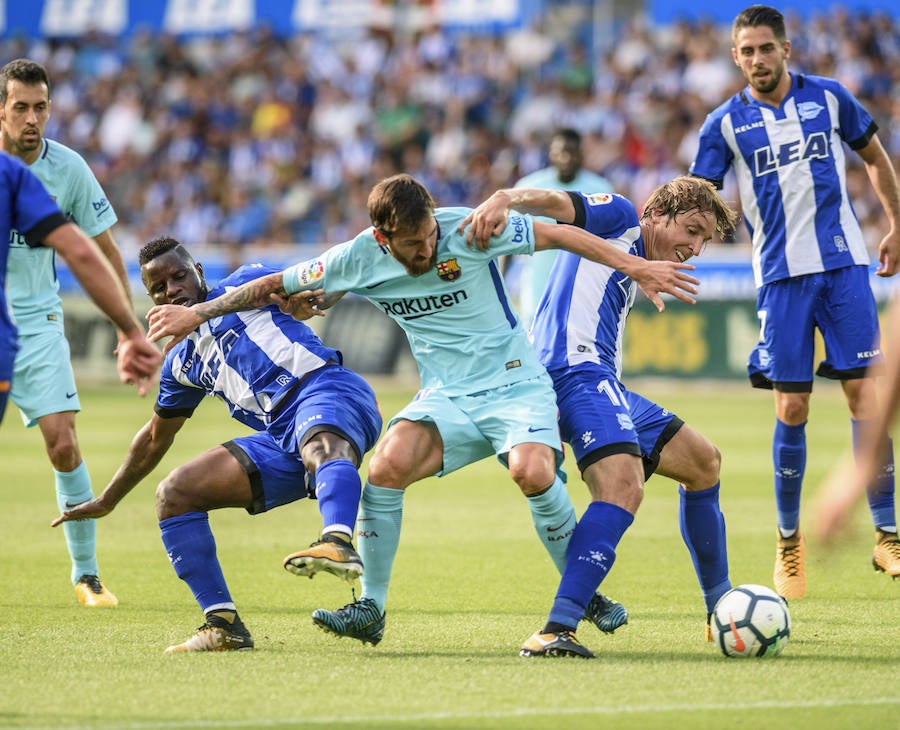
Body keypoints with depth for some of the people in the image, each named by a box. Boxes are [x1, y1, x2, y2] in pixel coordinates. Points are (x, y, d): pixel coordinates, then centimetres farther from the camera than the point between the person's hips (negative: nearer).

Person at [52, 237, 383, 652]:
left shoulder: (243, 286, 11)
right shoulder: (182, 364, 27)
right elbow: (155, 438, 40)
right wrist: (107, 501, 45)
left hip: (325, 389, -8)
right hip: (281, 440, 8)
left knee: (321, 445, -43)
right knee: (173, 495, 4)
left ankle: (338, 544, -75)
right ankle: (224, 626, -5)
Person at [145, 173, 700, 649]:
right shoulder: (358, 260, -7)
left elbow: (559, 235, -9)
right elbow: (276, 286, 5)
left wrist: (636, 267, -13)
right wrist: (198, 313, 8)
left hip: (515, 383, -3)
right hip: (447, 397, 3)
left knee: (532, 471, -31)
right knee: (388, 464, -24)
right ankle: (371, 609, -10)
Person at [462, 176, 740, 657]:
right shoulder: (618, 218, 4)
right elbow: (557, 204, -14)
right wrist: (504, 199, -34)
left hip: (602, 384, 11)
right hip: (576, 371, -11)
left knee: (702, 461, 23)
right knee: (624, 484, -31)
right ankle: (555, 631, -42)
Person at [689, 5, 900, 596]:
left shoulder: (829, 98, 4)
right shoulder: (726, 123, 2)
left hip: (844, 264, 0)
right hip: (781, 275, 0)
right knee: (791, 409, -2)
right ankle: (789, 541, 13)